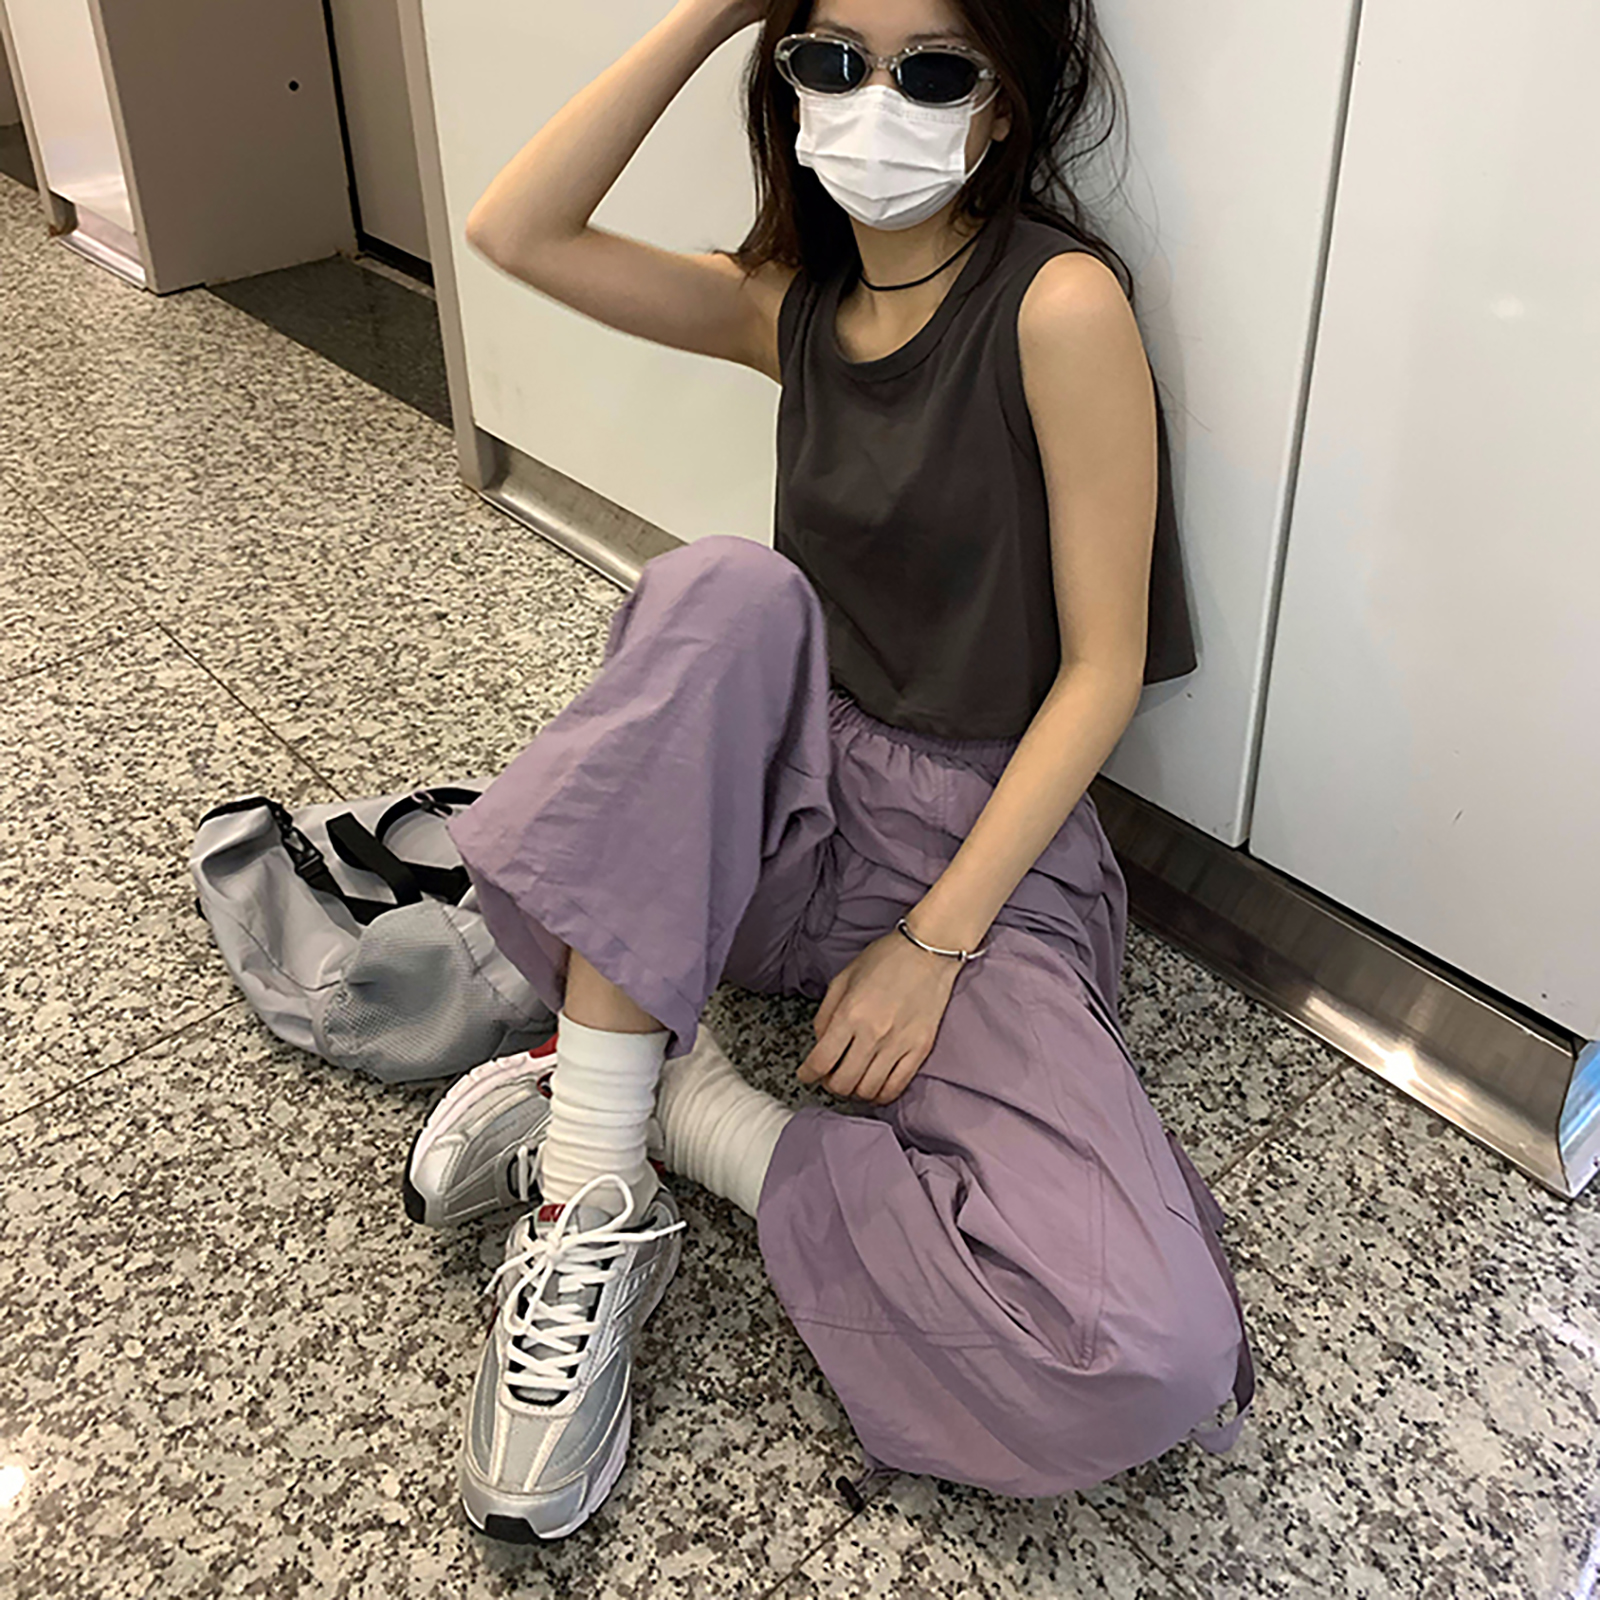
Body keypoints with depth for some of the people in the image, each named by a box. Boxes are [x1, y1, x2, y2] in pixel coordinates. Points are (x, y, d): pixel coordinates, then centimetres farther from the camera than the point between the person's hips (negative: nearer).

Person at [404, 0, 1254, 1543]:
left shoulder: (1059, 304, -11)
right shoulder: (793, 302, 7)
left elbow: (1101, 666, -12)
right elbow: (515, 230, -1)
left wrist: (933, 943, -17)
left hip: (988, 850, -4)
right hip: (792, 799, 4)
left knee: (1149, 1355, -26)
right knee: (720, 587, -30)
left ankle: (680, 1101, -8)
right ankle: (595, 1196, -23)